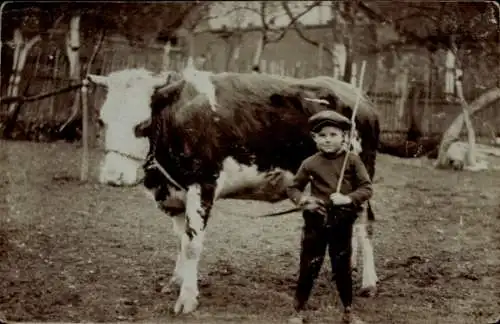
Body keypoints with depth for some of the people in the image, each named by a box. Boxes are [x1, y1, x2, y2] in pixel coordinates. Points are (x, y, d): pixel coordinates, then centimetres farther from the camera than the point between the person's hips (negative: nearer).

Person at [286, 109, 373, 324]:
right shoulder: (310, 164, -3)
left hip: (342, 223, 0)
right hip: (316, 222, 0)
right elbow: (293, 188, 7)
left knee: (342, 268, 11)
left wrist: (348, 198, -22)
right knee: (308, 267, 7)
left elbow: (367, 188, -5)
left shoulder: (352, 161, -5)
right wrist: (302, 199, -13)